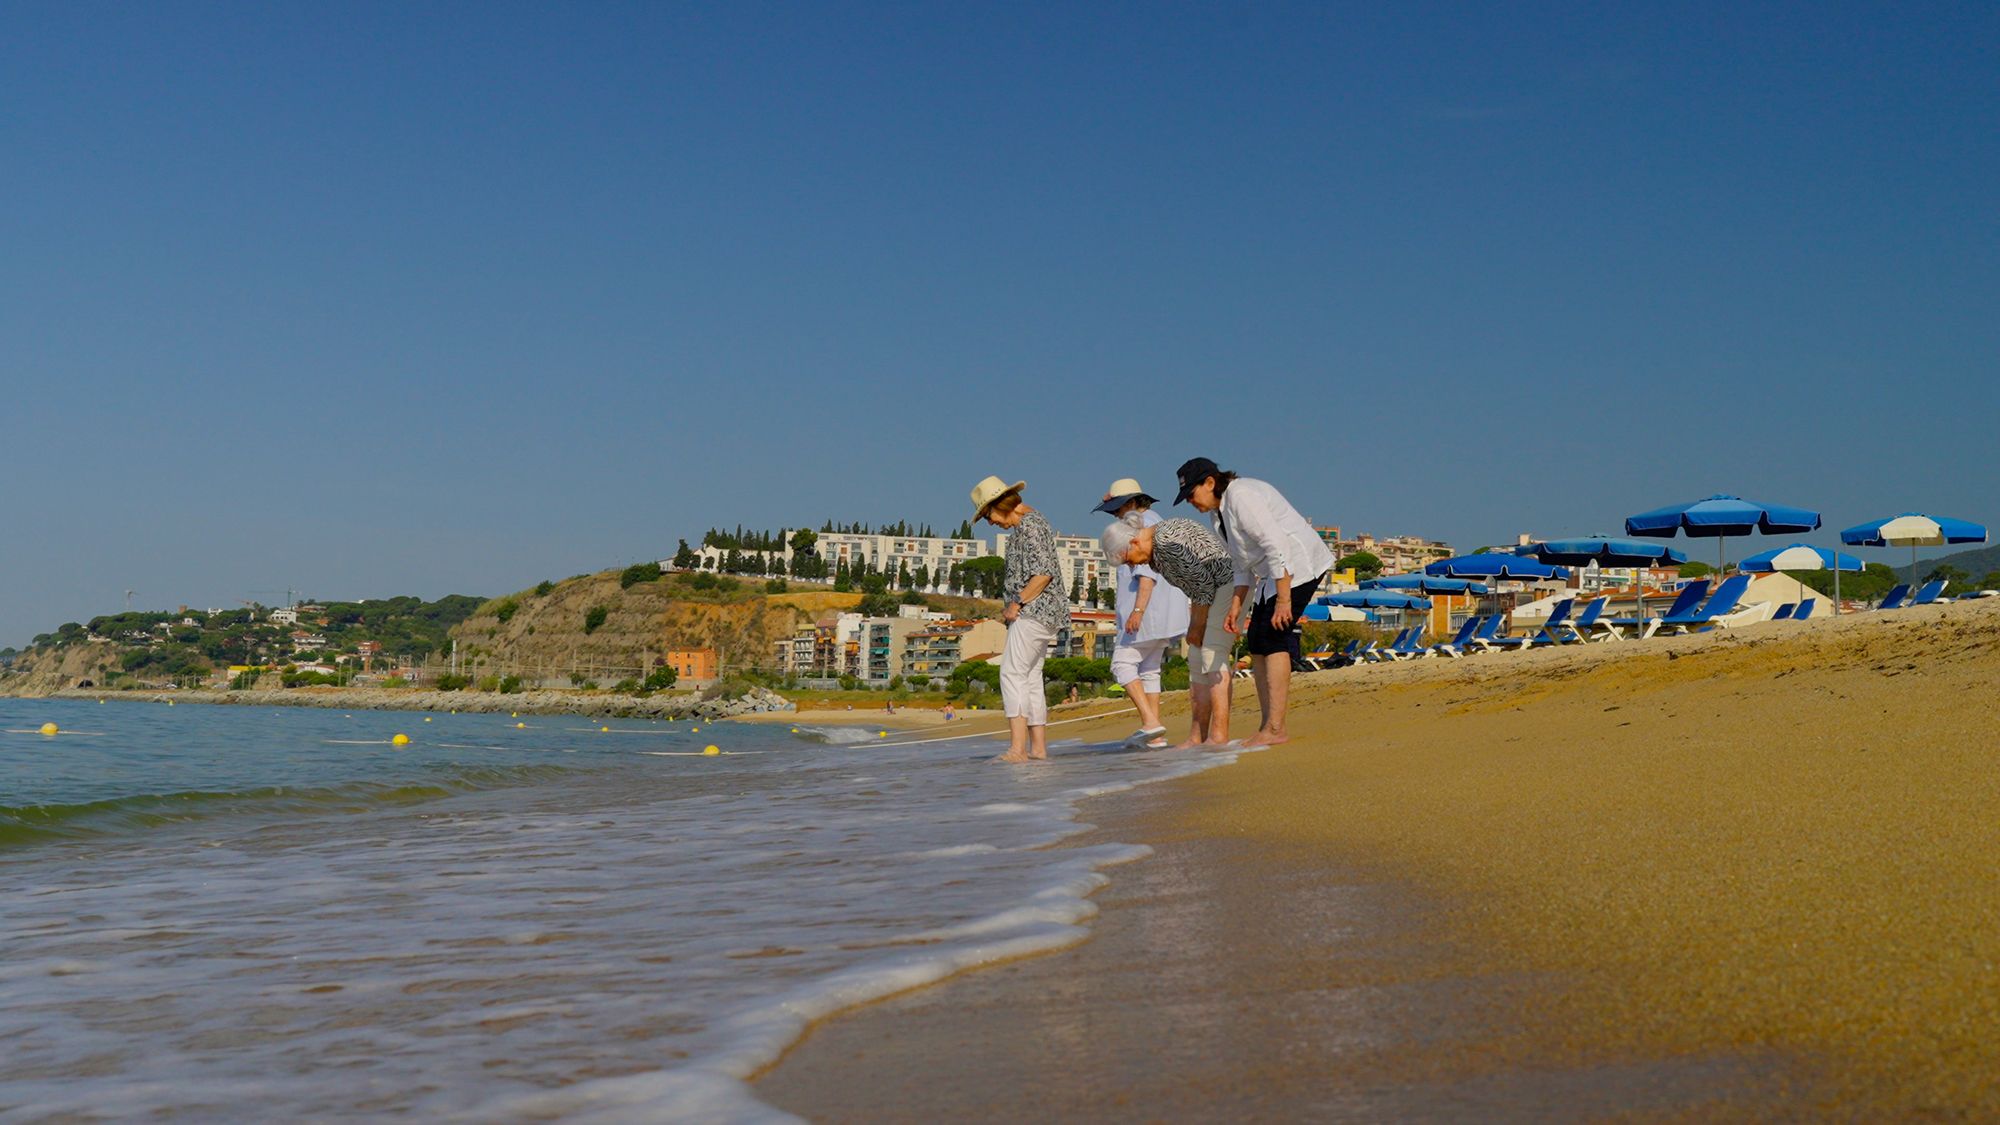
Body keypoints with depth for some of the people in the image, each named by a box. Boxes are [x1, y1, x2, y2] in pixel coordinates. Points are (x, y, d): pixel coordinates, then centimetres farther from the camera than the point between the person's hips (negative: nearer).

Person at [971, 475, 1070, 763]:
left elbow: (1044, 573, -21)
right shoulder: (1032, 522, 19)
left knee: (1012, 673, -15)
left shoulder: (1028, 525, -12)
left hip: (1033, 610, -11)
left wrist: (1018, 603, -16)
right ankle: (1038, 748, 8)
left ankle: (1018, 748, -22)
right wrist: (1015, 605, 14)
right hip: (1038, 613, 11)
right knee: (1031, 679, 9)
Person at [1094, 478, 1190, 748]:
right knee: (1148, 669, 10)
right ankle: (1155, 736, 6)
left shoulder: (1145, 523, -11)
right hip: (1164, 612, 10)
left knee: (1122, 663, -8)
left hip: (1149, 608, -10)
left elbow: (1149, 570, -21)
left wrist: (1138, 610, -26)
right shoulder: (1158, 524, 21)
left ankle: (1150, 722, -18)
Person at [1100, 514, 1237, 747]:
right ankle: (1198, 736, 6)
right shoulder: (1153, 553, 9)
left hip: (1230, 585, -11)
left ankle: (1220, 735, -20)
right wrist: (1193, 626, 7)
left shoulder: (1167, 539, -23)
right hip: (1213, 591, 11)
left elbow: (1204, 580, -20)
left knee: (1212, 657, -17)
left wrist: (1198, 625, -12)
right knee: (1197, 661, 7)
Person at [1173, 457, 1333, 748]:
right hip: (1271, 573, 11)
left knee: (1273, 638, -16)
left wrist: (1283, 600, -26)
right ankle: (1268, 727, 8)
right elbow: (1244, 565, 18)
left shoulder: (1241, 497, -19)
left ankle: (1276, 728, -18)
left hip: (1298, 565, -11)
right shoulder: (1218, 512, 13)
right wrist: (1236, 607, 10)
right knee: (1256, 641, 7)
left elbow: (1277, 546, -24)